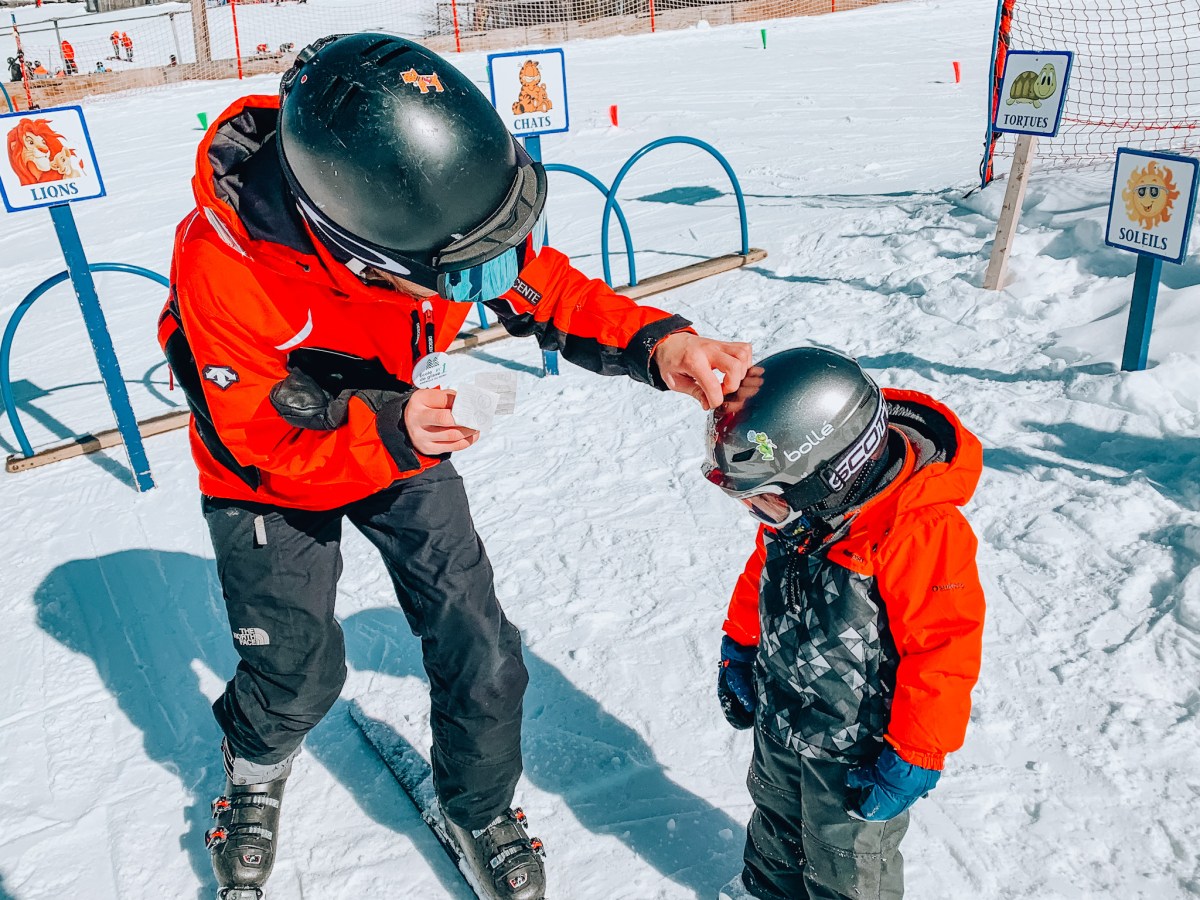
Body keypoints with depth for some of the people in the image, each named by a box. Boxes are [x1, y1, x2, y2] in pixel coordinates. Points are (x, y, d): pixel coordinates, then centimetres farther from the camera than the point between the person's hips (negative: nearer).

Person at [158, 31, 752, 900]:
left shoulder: (428, 189, -27)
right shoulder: (225, 261, -37)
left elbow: (547, 289, -14)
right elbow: (270, 444, -26)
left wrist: (656, 341, -33)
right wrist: (389, 435, -45)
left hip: (407, 430, 3)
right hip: (277, 468, -2)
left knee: (482, 655, 1)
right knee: (298, 673, 9)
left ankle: (480, 808, 32)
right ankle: (254, 772, 48)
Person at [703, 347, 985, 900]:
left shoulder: (921, 534, -34)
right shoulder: (794, 513, -11)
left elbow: (944, 651, -28)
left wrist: (912, 758, -22)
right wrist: (738, 652, 13)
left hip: (855, 749, -7)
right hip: (778, 725, 7)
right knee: (776, 820, 32)